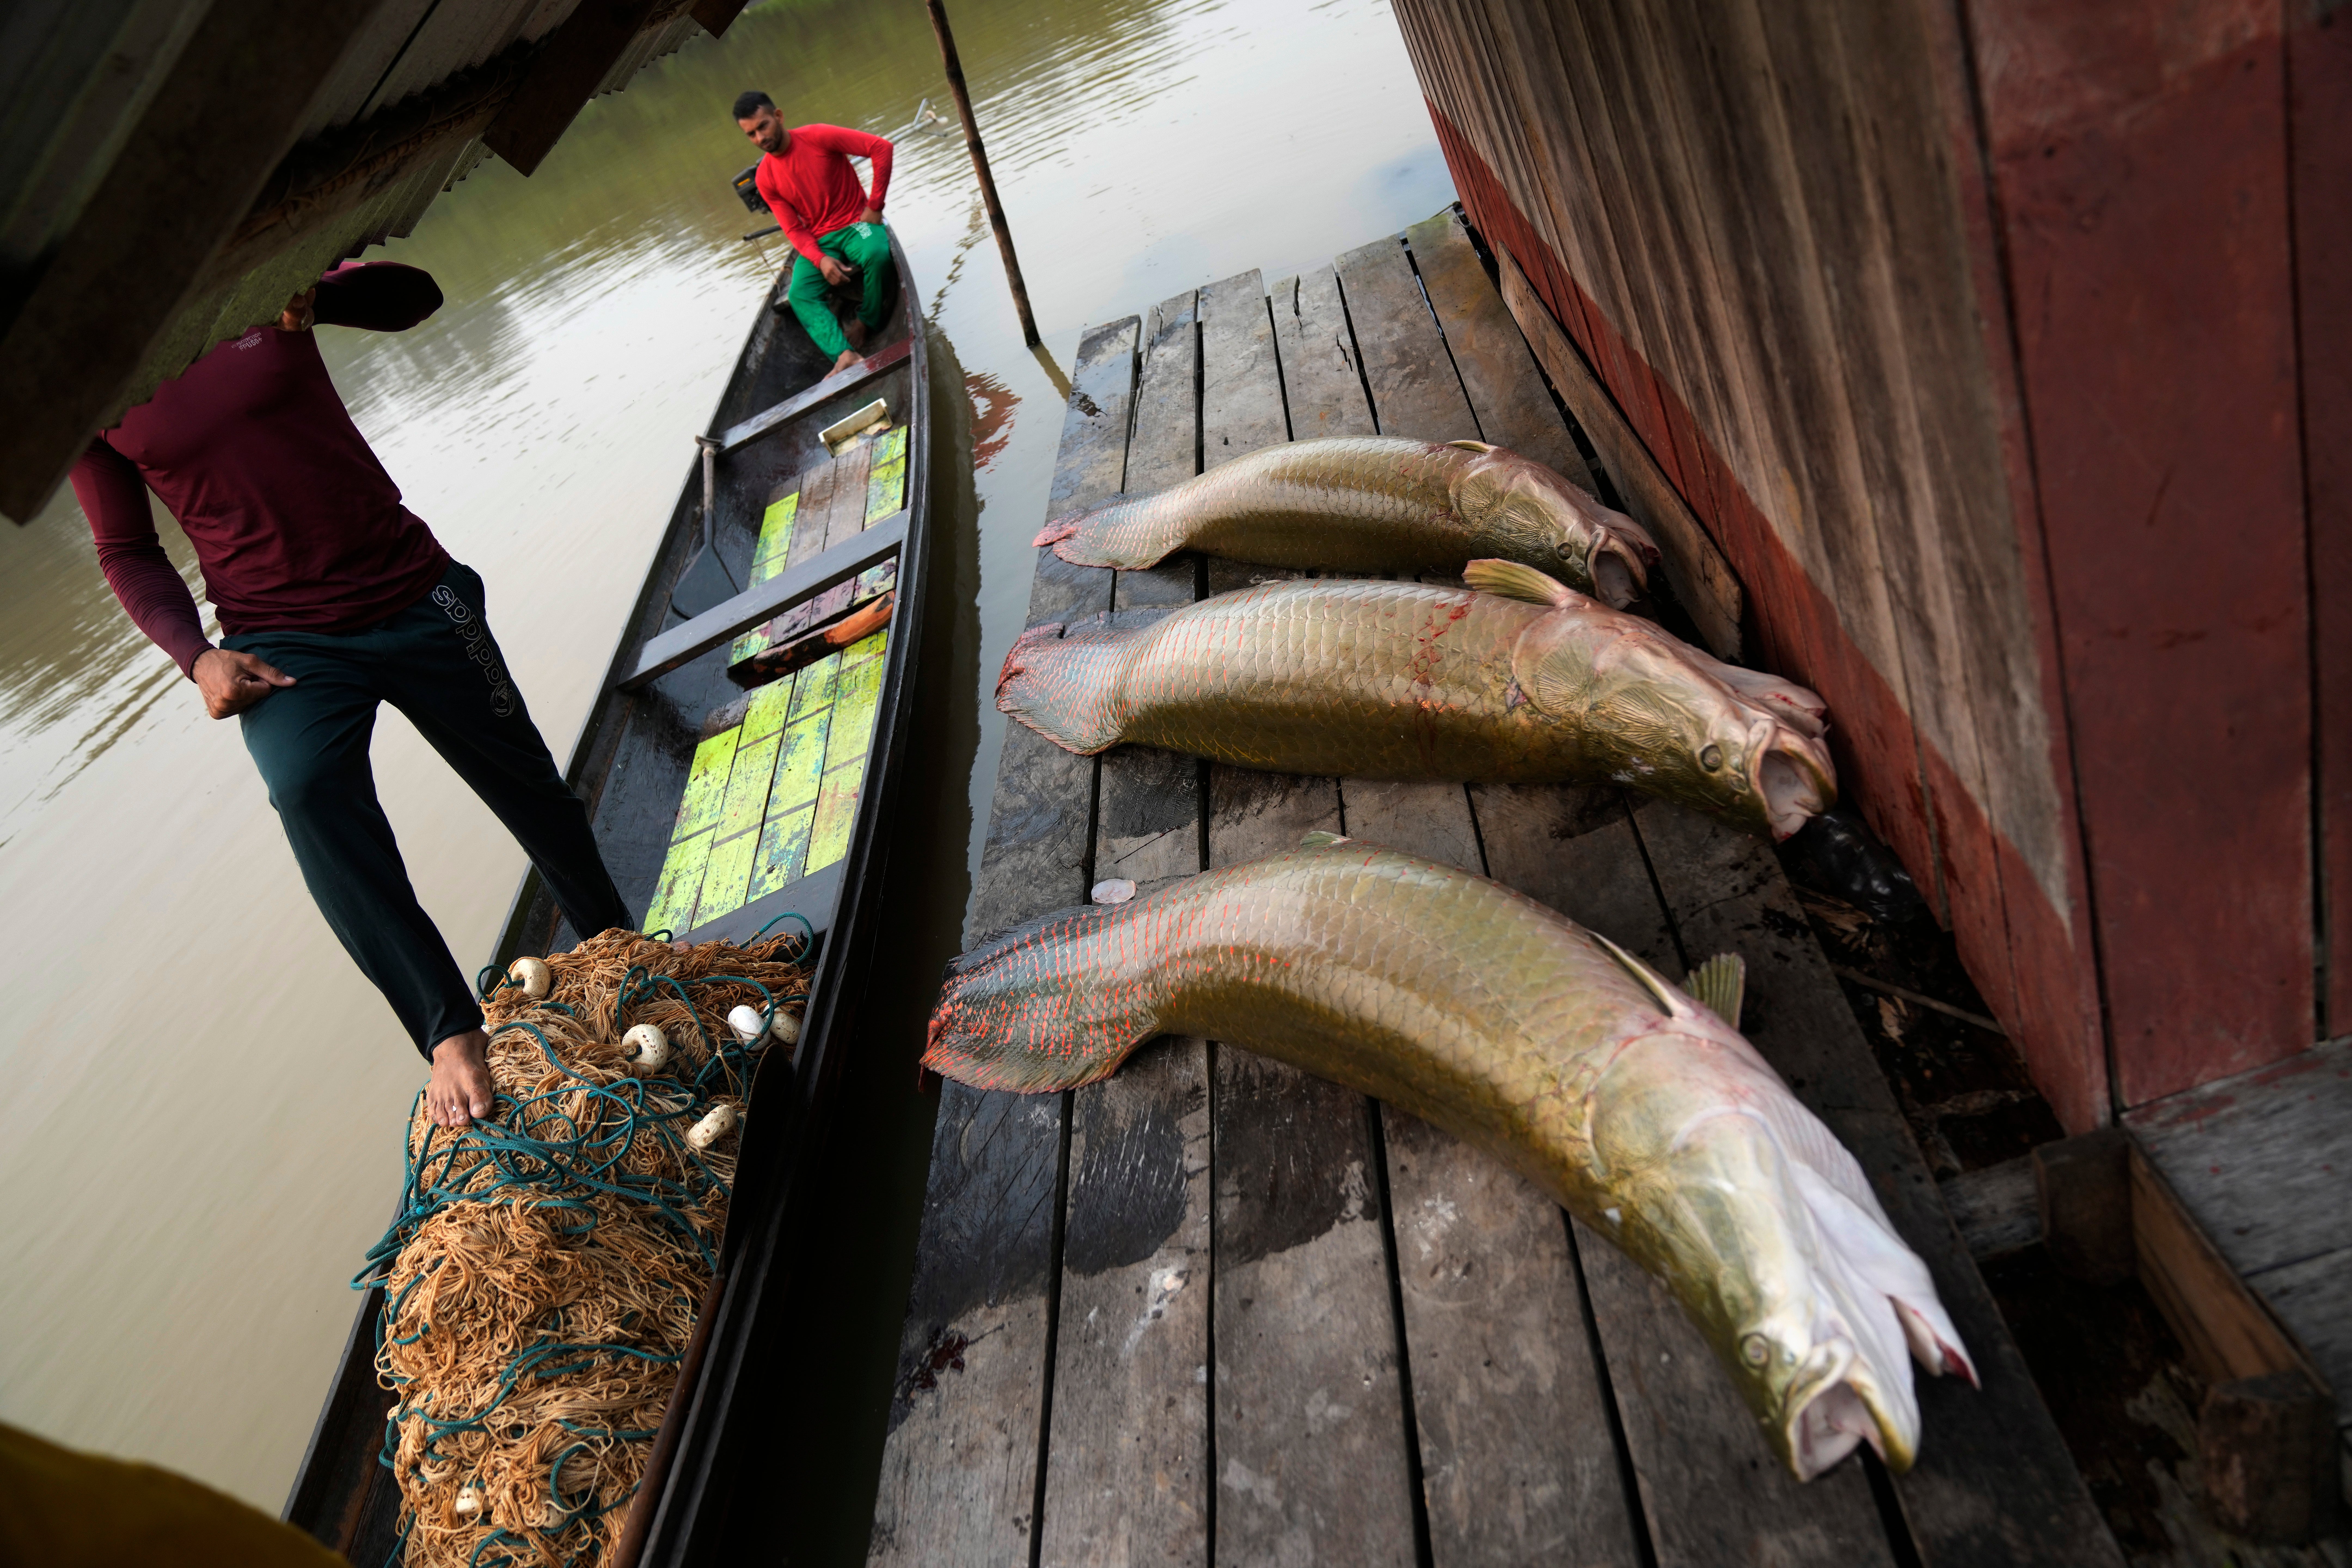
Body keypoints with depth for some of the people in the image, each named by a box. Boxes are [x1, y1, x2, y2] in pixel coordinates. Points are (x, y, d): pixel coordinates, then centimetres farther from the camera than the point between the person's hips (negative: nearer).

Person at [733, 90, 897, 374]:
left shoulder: (817, 137, -11)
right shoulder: (766, 179, 1)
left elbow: (881, 148, -14)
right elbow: (793, 229, 0)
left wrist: (875, 206, -13)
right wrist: (820, 260, -20)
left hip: (856, 224, -3)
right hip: (818, 243, 3)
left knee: (877, 254, -37)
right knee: (799, 295, -24)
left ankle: (865, 324, -15)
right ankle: (845, 355, -43)